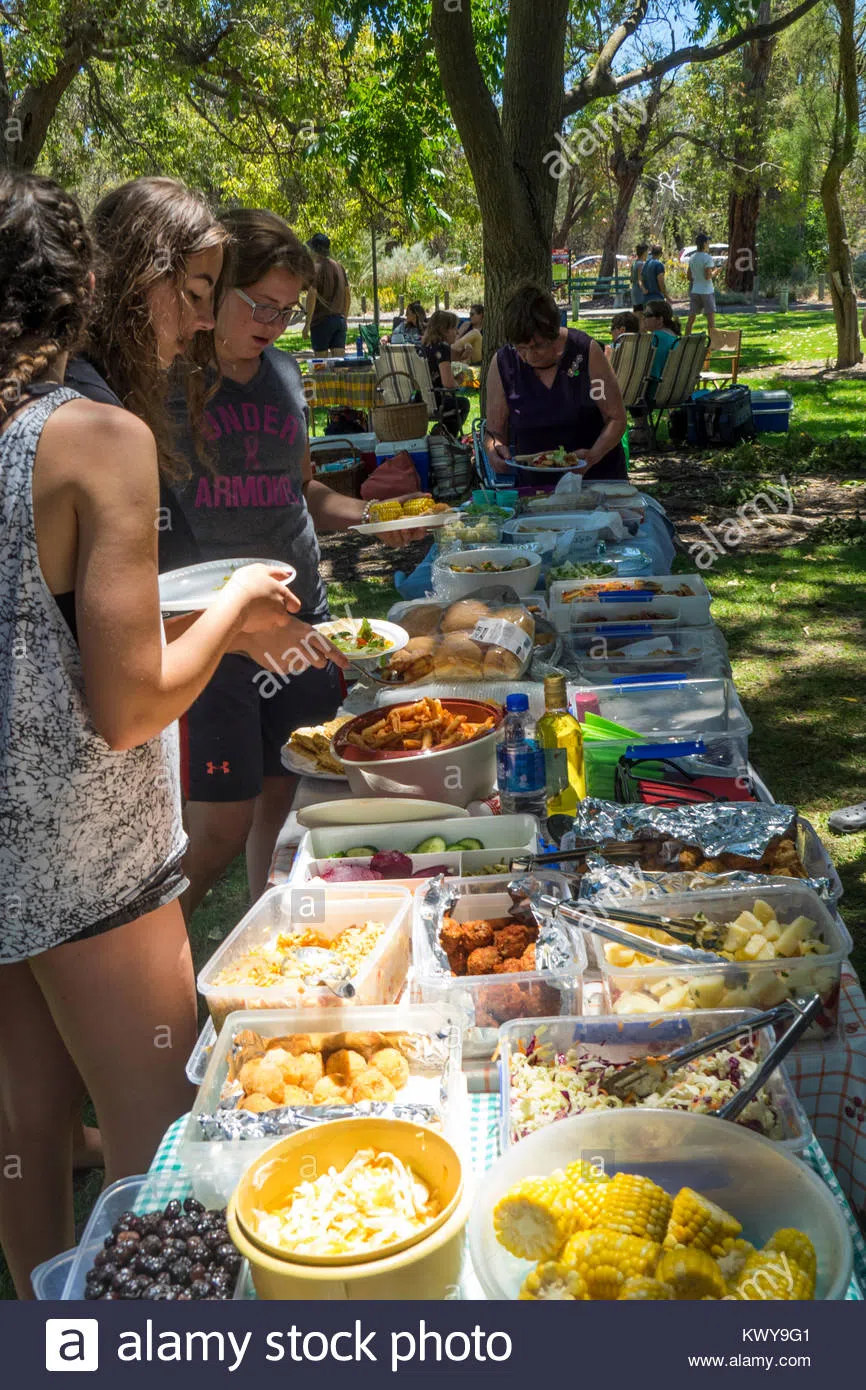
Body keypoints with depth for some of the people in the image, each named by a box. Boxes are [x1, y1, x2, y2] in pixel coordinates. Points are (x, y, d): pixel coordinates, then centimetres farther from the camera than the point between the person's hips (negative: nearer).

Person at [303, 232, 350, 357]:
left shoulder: (315, 268, -10)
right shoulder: (339, 267, 12)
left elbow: (312, 296, -17)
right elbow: (348, 294, 18)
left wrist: (307, 324, -15)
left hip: (322, 320, -6)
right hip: (340, 319, 6)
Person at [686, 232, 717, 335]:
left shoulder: (692, 257, 7)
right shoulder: (708, 258, -13)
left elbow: (689, 276, 12)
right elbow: (708, 276, -19)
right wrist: (715, 271, -2)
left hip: (694, 291, 6)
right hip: (706, 291, -6)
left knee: (691, 318, 8)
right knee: (711, 317, -1)